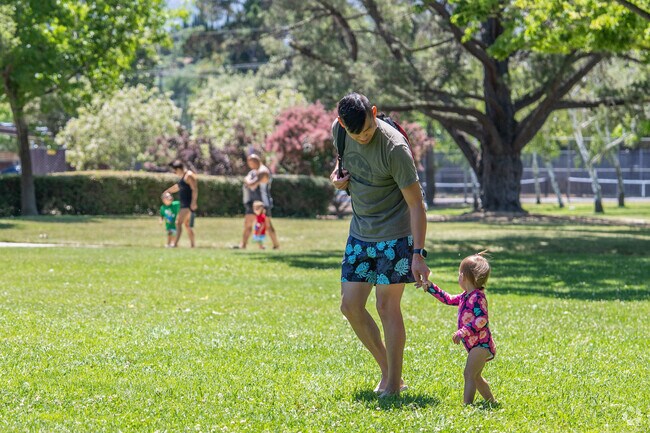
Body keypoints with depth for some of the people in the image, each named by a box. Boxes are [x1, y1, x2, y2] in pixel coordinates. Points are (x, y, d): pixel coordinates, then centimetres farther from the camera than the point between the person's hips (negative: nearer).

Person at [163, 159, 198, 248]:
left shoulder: (189, 175, -13)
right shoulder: (183, 176, 19)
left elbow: (194, 189, -21)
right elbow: (178, 186, 35)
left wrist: (193, 202, -29)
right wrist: (167, 191, 46)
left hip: (188, 205, -11)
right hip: (184, 204, 11)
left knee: (178, 223, -18)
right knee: (187, 225, 14)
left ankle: (175, 244, -27)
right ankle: (192, 245, 19)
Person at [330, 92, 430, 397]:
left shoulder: (394, 147, -25)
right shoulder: (338, 131, -6)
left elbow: (416, 204, -20)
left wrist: (418, 254, -25)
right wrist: (337, 175, -4)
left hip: (394, 235, -7)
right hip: (360, 233, 7)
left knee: (387, 306, -7)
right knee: (350, 306, 4)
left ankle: (393, 384, 3)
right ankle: (388, 372, 18)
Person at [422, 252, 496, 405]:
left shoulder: (477, 297, -19)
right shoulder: (465, 296, 12)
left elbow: (482, 320, -28)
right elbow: (449, 299, 27)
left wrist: (462, 332, -31)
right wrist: (431, 288, 26)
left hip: (481, 344, -11)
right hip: (475, 345, 11)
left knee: (469, 374, -18)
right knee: (476, 377, 21)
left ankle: (467, 404, -25)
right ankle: (491, 402, 32)